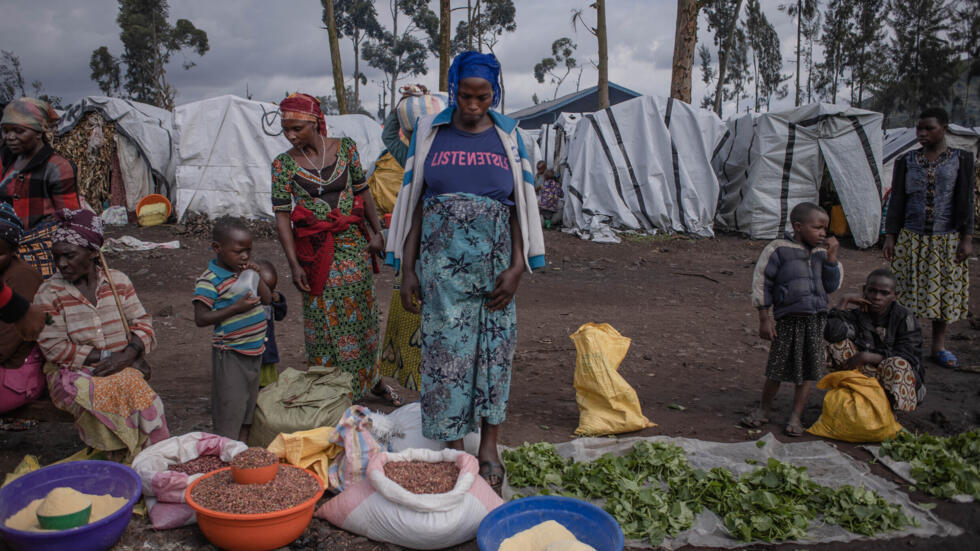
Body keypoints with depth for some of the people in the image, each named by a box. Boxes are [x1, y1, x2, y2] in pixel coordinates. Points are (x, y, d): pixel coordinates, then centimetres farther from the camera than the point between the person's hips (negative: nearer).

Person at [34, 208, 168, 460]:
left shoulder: (118, 281, 7)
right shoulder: (48, 293, -1)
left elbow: (142, 323, 5)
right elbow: (54, 348, -8)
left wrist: (127, 354, -15)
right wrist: (104, 357, -15)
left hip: (122, 368, 2)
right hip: (72, 374, -2)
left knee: (135, 385, -31)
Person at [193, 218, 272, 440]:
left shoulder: (245, 271, 6)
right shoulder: (210, 281, -15)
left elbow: (267, 299, 10)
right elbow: (201, 319, -18)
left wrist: (256, 276, -5)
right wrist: (236, 308, -23)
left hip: (255, 349, 8)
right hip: (230, 353, -8)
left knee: (249, 402, 18)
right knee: (231, 405, -2)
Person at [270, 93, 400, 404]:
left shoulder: (345, 147, 1)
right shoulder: (284, 164, -4)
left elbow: (363, 191, 8)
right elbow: (282, 215, -6)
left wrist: (376, 231, 6)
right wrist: (294, 264, -12)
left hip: (354, 242, 2)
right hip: (315, 250, -1)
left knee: (361, 314, 10)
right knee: (324, 321, 4)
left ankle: (371, 379, 29)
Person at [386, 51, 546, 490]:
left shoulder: (508, 137, 6)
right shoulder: (429, 133, 5)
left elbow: (522, 206, 4)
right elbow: (413, 205, 5)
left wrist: (517, 267, -6)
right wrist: (407, 270, 0)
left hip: (494, 263, 1)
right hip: (441, 263, 0)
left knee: (493, 349, 5)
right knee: (446, 350, 0)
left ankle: (489, 448, 19)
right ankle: (454, 451, 14)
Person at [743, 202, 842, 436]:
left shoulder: (821, 252, 9)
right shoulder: (778, 250, -6)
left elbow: (832, 286, 7)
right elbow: (761, 284, -5)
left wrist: (831, 256, -3)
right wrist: (764, 320, -6)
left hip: (816, 318, 4)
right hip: (789, 318, -4)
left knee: (807, 371, 8)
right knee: (778, 368, 3)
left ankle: (795, 416, 21)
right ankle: (764, 409, 25)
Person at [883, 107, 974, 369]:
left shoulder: (961, 159, 3)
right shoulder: (906, 161, 6)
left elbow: (965, 201, 0)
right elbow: (896, 200, 5)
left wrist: (966, 238, -6)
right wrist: (890, 236, 0)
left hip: (946, 239, 0)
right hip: (911, 239, 1)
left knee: (943, 291, 6)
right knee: (907, 290, 0)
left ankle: (938, 347, 19)